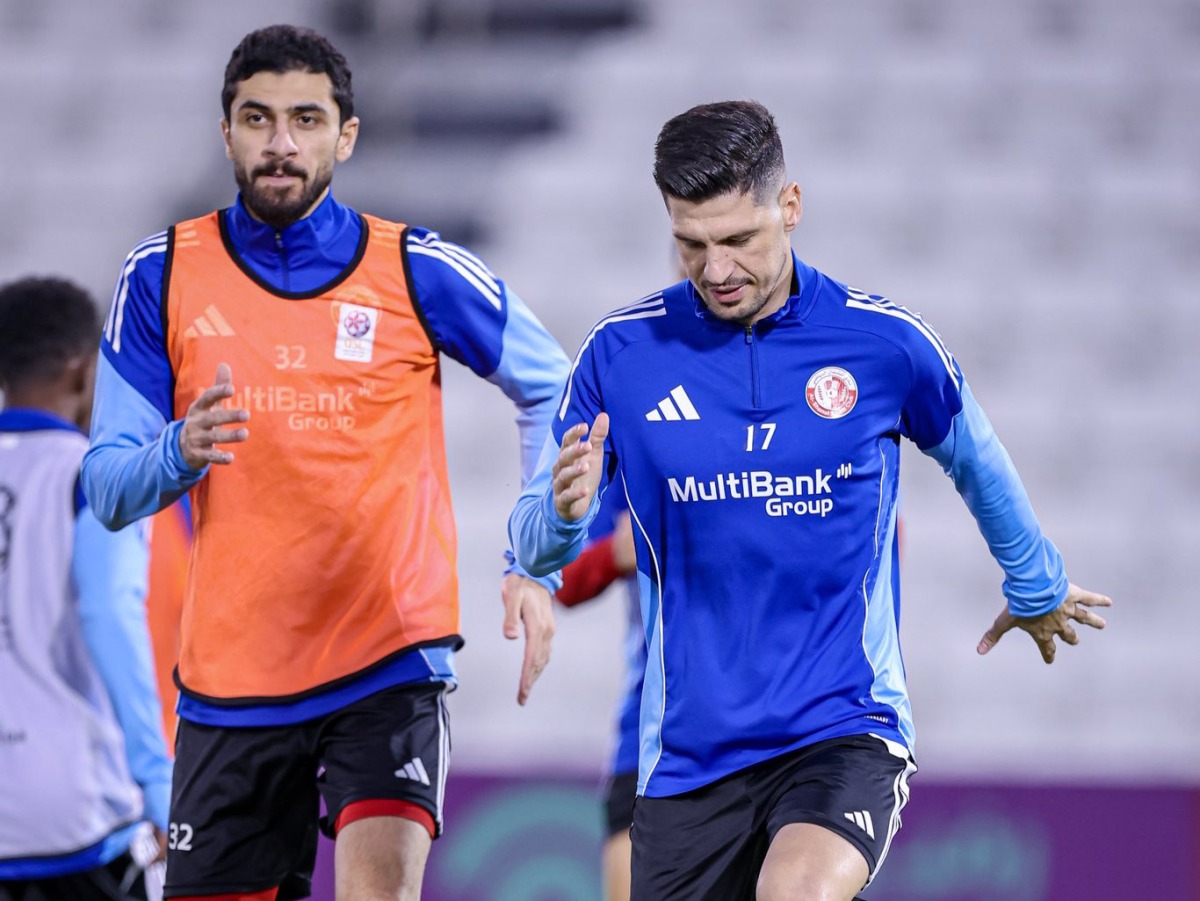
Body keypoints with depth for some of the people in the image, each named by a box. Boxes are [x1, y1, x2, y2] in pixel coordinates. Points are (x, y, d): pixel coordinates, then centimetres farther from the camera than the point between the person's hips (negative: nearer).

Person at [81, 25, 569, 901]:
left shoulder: (418, 270, -2)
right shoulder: (162, 277, 1)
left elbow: (551, 390, 10)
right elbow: (107, 490, 1)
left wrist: (537, 566, 0)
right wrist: (180, 454, -22)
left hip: (390, 664, -2)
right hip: (230, 685, 2)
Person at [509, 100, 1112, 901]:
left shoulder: (886, 344, -3)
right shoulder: (621, 353, -2)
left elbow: (977, 463, 18)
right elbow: (538, 549, 4)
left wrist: (1037, 587, 33)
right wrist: (563, 512, -20)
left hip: (849, 729, -2)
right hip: (688, 757, 2)